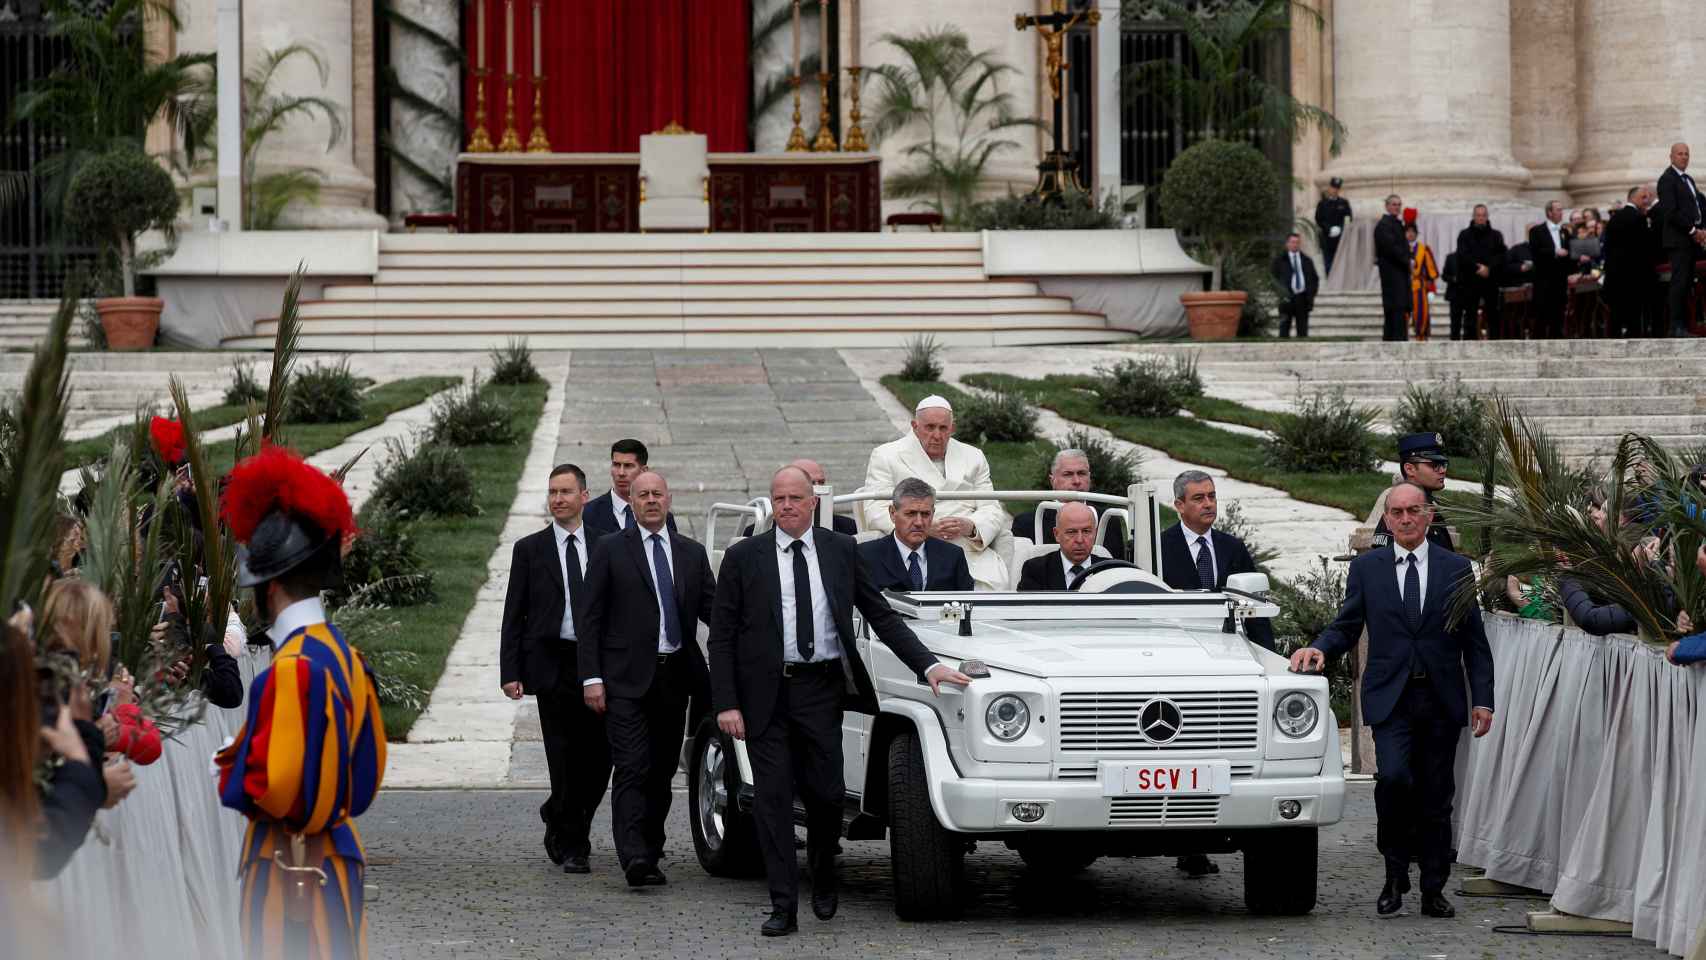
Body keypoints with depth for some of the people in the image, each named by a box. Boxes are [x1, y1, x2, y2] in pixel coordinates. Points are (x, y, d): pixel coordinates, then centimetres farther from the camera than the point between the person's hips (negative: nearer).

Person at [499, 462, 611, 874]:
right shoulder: (529, 549, 5)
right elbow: (514, 616, 4)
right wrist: (510, 673, -4)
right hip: (553, 665, -2)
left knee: (600, 754, -1)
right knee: (565, 757, -3)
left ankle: (559, 817, 24)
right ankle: (572, 846, 7)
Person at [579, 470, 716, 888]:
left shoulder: (692, 553, 12)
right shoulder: (611, 550, 1)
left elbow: (712, 609, 8)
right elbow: (592, 619, -1)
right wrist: (591, 677, -9)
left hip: (674, 676, 4)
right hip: (626, 678, -4)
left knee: (662, 770, 10)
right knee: (633, 768, -13)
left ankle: (649, 851, 22)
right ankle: (634, 858, -21)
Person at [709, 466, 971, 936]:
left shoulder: (841, 551, 6)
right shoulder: (744, 558, 0)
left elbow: (881, 616, 7)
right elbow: (722, 637, 0)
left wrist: (929, 665, -2)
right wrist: (726, 704, -9)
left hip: (822, 690, 1)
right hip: (766, 693, -1)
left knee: (826, 793, 4)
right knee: (773, 799, -2)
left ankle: (823, 880, 31)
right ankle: (783, 906, 2)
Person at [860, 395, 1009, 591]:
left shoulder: (972, 457, 20)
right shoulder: (886, 456, 10)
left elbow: (992, 511, 14)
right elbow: (875, 512, -1)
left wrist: (970, 527, -11)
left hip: (968, 550, 3)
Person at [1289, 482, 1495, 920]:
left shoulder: (1456, 569, 8)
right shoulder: (1366, 568, 7)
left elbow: (1475, 642, 8)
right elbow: (1346, 628, 9)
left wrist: (1482, 699, 1)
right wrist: (1319, 648, -13)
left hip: (1442, 699, 1)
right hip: (1390, 698, -1)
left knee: (1436, 796, 4)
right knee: (1393, 777, -21)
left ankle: (1433, 890, 12)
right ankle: (1395, 873, -3)